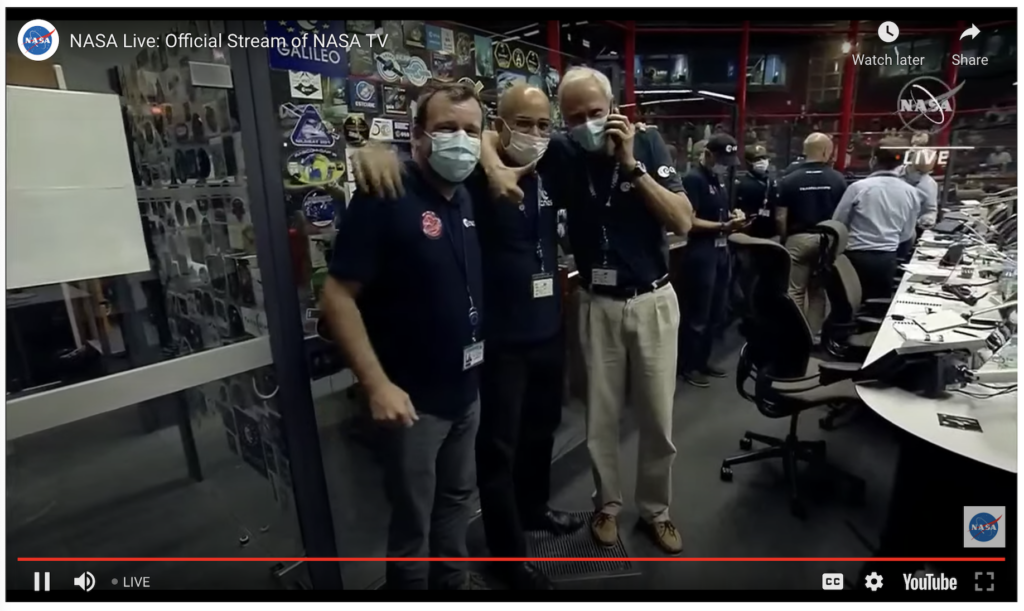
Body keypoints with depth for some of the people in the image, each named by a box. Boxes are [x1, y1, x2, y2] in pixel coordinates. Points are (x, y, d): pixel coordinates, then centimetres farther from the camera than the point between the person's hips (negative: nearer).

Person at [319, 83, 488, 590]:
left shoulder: (467, 200, 4)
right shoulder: (384, 197, -17)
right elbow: (337, 297, -19)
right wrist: (378, 384, -22)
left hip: (466, 388, 7)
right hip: (413, 397, -7)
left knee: (457, 498, 25)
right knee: (412, 519, 12)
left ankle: (453, 578, 49)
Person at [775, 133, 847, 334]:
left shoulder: (789, 180, -6)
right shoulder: (838, 179, -1)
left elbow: (780, 217, -7)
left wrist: (783, 239, 8)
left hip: (797, 239, -2)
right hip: (826, 240, 2)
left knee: (795, 291, 4)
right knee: (818, 290, 13)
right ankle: (814, 333, 19)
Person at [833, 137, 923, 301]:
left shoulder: (858, 187, -11)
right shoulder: (911, 193, 1)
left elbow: (837, 223, -2)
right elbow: (906, 234, 9)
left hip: (857, 257, -3)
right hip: (887, 259, 3)